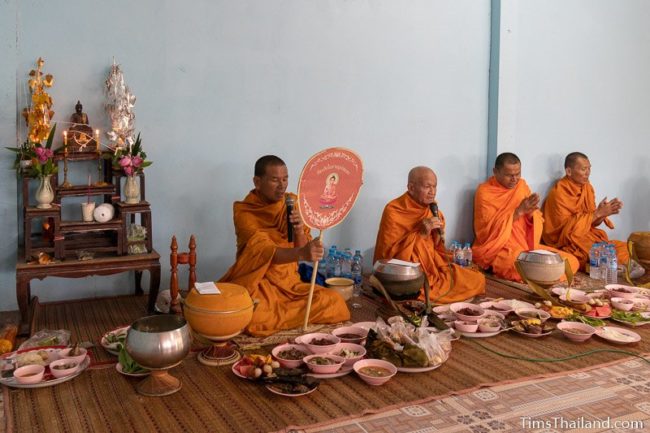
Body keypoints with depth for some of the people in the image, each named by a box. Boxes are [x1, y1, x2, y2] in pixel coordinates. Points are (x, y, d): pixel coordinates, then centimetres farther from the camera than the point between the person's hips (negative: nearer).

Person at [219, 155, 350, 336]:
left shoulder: (294, 204, 3)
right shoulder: (244, 212, -13)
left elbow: (304, 249, 2)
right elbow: (266, 252, -28)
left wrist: (300, 231, -22)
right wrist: (301, 253, -48)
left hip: (289, 282, 5)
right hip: (256, 284, -5)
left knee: (334, 301, -19)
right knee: (251, 316, -39)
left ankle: (268, 317, -7)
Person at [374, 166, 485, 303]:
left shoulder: (432, 208, 6)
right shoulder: (393, 211, -13)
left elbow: (435, 249, 14)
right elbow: (387, 253, -17)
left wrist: (439, 234, -9)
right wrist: (420, 234, -23)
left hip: (433, 267, 7)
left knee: (478, 279, -4)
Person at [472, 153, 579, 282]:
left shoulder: (521, 185, 10)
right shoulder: (484, 192, -8)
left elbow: (536, 222, 10)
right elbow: (489, 228, -17)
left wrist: (531, 212, -15)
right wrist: (519, 211, -22)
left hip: (527, 245, 7)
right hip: (498, 249, -7)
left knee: (571, 261, -8)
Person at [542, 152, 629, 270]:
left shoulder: (587, 187, 6)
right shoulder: (558, 193, -17)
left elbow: (592, 221, 8)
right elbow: (567, 228, -20)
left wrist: (603, 213, -15)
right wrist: (598, 213, -23)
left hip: (586, 236, 7)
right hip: (566, 242, -7)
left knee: (623, 248, -8)